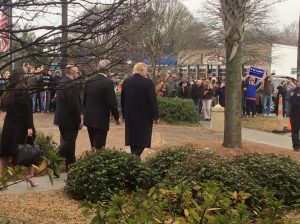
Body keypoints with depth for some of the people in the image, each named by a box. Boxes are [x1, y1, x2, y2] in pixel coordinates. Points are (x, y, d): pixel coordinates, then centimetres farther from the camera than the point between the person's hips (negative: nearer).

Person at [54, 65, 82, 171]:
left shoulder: (61, 83, 9)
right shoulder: (71, 85, -20)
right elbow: (74, 105, -23)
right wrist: (79, 121, -14)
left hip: (61, 118, 9)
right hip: (70, 120, -9)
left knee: (66, 141, 18)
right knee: (69, 142, -1)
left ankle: (70, 164, 27)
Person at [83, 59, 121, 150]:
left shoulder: (90, 81, 5)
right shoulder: (108, 82, -14)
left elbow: (84, 100, 11)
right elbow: (112, 102, -15)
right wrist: (117, 118, -3)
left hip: (89, 118, 7)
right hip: (101, 119, -7)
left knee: (93, 146, 18)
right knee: (99, 147, 0)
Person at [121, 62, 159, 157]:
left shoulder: (126, 82, 3)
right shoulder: (148, 82, -14)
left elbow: (122, 100, 9)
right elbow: (152, 101, -14)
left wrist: (124, 114, 17)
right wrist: (156, 116, -5)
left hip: (130, 116, 6)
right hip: (144, 117, -6)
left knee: (133, 138, 17)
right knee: (142, 139, 0)